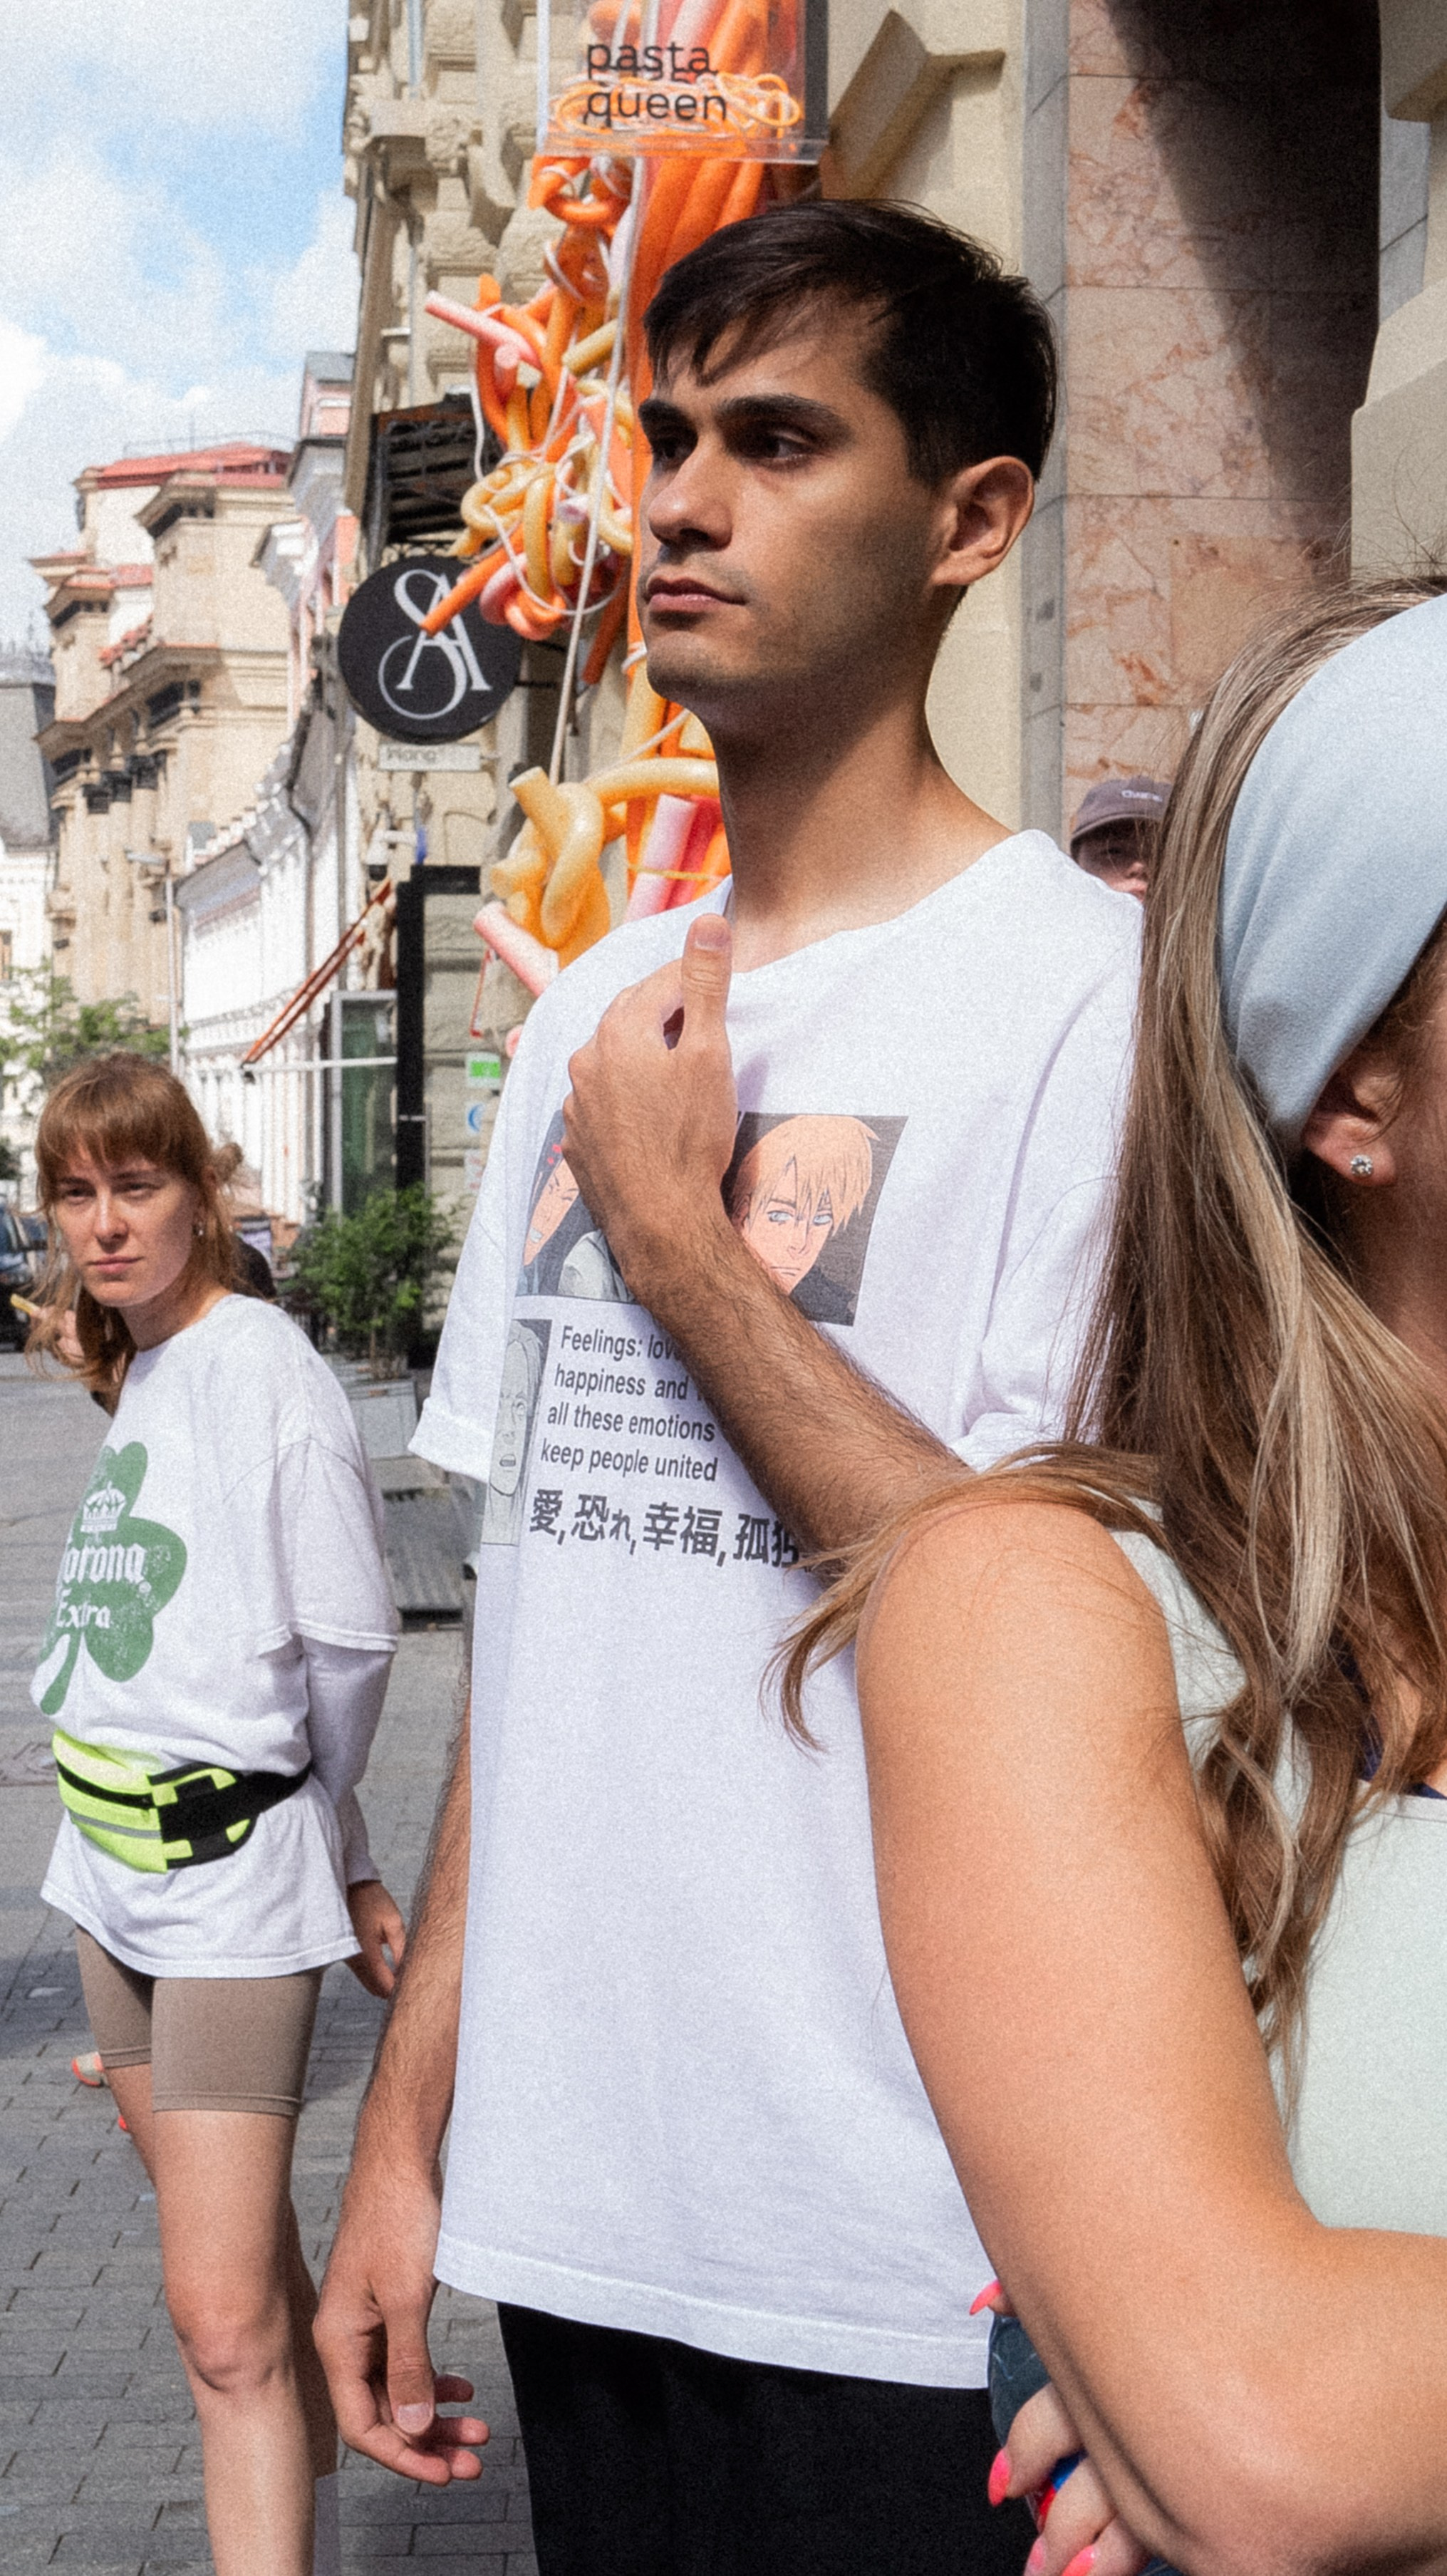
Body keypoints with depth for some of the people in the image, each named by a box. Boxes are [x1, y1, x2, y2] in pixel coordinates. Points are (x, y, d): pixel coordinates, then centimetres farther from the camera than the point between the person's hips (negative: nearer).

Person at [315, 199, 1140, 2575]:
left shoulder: (1090, 993, -12)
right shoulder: (591, 1020, 9)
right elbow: (533, 1622, 12)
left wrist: (675, 1235, -14)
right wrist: (406, 2128, 10)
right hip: (574, 2206, 6)